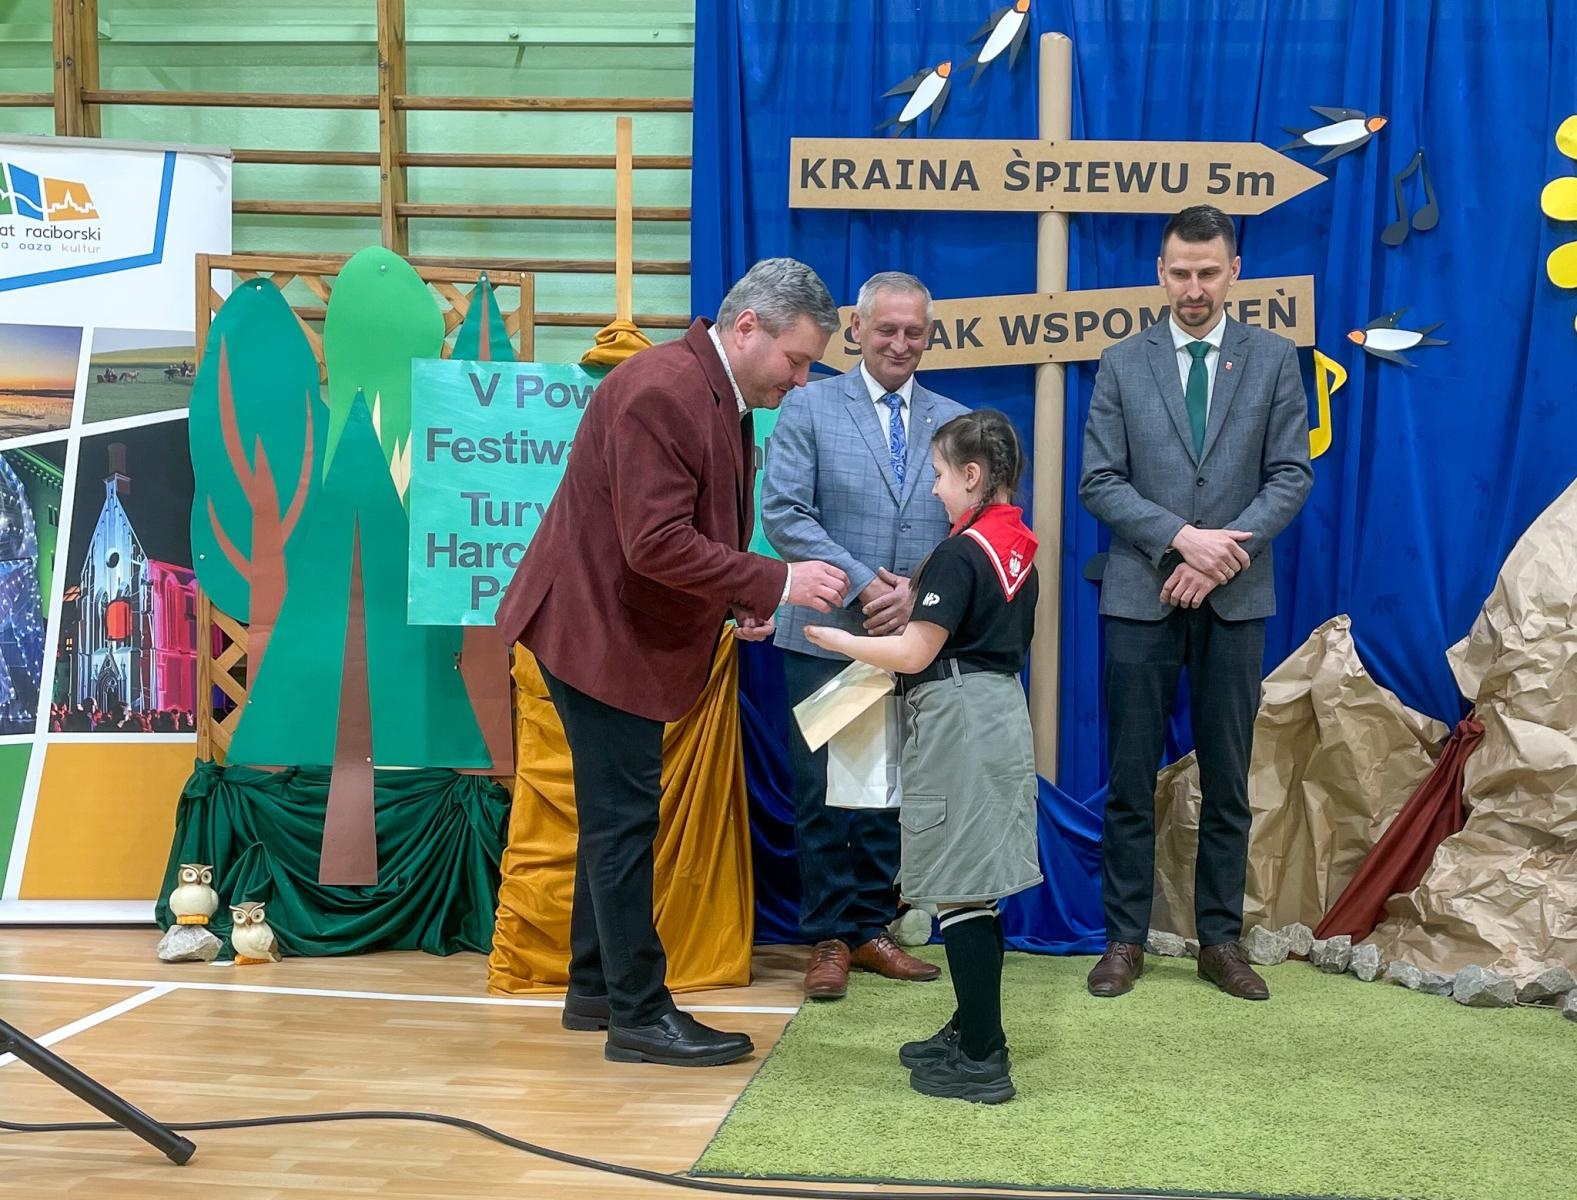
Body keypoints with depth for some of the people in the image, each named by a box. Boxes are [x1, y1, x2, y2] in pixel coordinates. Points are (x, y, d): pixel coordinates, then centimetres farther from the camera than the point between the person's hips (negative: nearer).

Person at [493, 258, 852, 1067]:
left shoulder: (722, 398, 10)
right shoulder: (661, 392, -22)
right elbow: (656, 543, -28)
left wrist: (735, 604, 3)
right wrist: (778, 583, -26)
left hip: (630, 633, 11)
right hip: (596, 629, -11)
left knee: (616, 815, 16)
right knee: (624, 819, -5)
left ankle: (595, 989, 28)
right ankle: (639, 1014, 3)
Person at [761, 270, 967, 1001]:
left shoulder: (955, 423, 8)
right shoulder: (809, 406, 0)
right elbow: (783, 514, -9)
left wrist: (919, 591, -13)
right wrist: (861, 584, -16)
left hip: (916, 639, 3)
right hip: (827, 634, -3)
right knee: (823, 793, 3)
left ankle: (870, 929, 21)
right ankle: (829, 939, 14)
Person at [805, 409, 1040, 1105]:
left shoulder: (961, 552, -15)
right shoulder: (1018, 549, 12)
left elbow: (914, 655, -17)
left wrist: (827, 637, -7)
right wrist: (915, 608, 19)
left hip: (958, 719, -10)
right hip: (1000, 709, 10)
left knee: (961, 894, -6)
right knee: (979, 890, 15)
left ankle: (982, 1061, -4)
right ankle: (973, 1032, 25)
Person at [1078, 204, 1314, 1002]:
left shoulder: (1273, 359, 5)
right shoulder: (1123, 364, 4)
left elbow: (1291, 475, -1)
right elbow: (1098, 482, -2)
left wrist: (1222, 554, -13)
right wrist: (1183, 537, -15)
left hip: (1236, 599, 1)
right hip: (1142, 597, 0)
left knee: (1227, 781, 7)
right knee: (1131, 779, 3)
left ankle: (1220, 940, 17)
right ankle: (1125, 938, 13)